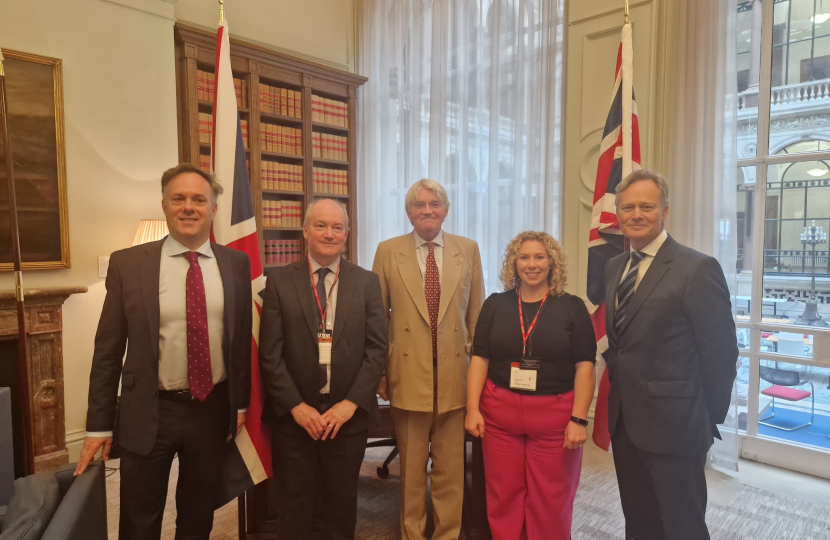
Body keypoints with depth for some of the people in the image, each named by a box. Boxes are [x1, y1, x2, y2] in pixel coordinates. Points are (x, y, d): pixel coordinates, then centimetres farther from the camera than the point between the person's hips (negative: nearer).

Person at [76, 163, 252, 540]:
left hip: (214, 411, 2)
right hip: (147, 414, -1)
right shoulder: (127, 263, -6)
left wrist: (241, 404, 6)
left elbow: (243, 337, 4)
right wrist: (99, 425, 0)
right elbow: (108, 350, -2)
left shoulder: (236, 264, -1)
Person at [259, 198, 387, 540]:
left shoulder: (367, 282, 2)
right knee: (294, 507, 14)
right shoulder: (279, 282, -1)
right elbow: (270, 353, -4)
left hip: (348, 414, 1)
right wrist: (296, 406, -10)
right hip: (293, 416, 0)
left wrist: (351, 403, -10)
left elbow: (377, 348, -2)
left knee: (342, 504, 16)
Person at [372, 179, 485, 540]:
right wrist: (379, 371, 1)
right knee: (411, 468, 13)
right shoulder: (388, 252, 1)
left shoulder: (468, 250, 4)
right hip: (408, 377, -1)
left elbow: (477, 315, 8)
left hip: (455, 376, 1)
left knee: (451, 467, 12)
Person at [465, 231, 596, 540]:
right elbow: (479, 359, 3)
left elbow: (585, 366, -4)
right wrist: (472, 408, -5)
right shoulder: (495, 304, 4)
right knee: (503, 495, 12)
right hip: (499, 412, 2)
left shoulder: (572, 307, -1)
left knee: (550, 499, 9)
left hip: (555, 414, -1)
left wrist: (579, 419, -12)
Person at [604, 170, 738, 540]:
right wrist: (618, 384, 9)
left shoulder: (698, 269, -14)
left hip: (673, 424, -6)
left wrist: (709, 419, -7)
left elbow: (720, 351, -12)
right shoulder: (614, 267, 8)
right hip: (623, 420, 6)